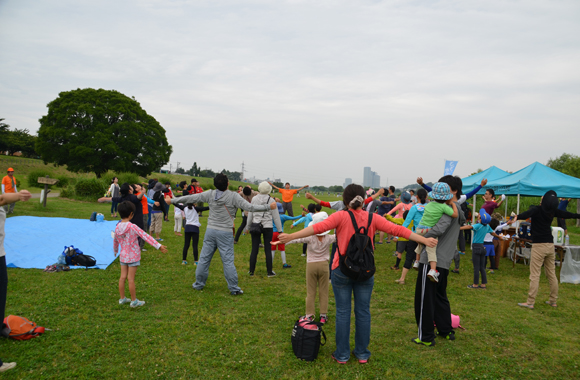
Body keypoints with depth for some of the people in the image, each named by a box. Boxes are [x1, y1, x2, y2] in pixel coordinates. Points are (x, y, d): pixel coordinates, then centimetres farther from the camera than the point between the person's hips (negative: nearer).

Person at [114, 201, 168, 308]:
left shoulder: (117, 227, 0)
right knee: (131, 279, 1)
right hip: (133, 256, -6)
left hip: (123, 256, 6)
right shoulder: (132, 227, -20)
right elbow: (146, 236, -25)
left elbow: (115, 241, 16)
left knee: (122, 277, 13)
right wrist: (158, 245, -27)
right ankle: (134, 301, 12)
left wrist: (115, 251, 35)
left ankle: (122, 298, 25)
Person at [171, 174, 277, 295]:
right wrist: (269, 207, -10)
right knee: (228, 261, 0)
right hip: (225, 233, -3)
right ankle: (234, 288, 6)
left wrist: (173, 200, 19)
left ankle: (199, 284, 23)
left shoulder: (210, 194, 1)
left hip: (211, 230, 4)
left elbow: (191, 198, 7)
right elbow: (249, 207, -14)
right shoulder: (233, 196, -9)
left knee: (204, 258, 12)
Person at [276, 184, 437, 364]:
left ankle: (342, 355, 16)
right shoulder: (372, 218, -1)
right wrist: (424, 240, 0)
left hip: (342, 270, -2)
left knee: (343, 312, 7)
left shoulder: (341, 216, -9)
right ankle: (362, 354, 23)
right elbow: (396, 229, -4)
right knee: (363, 312, 12)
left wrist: (292, 236, -26)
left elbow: (320, 227, -21)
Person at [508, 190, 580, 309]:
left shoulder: (537, 209, -12)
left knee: (534, 275, -5)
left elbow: (526, 214, -34)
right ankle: (553, 301, 25)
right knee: (552, 274, 14)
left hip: (539, 245, -6)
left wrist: (516, 218, -52)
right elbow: (566, 214, 21)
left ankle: (530, 302, -3)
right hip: (550, 245, 6)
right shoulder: (552, 211, 5)